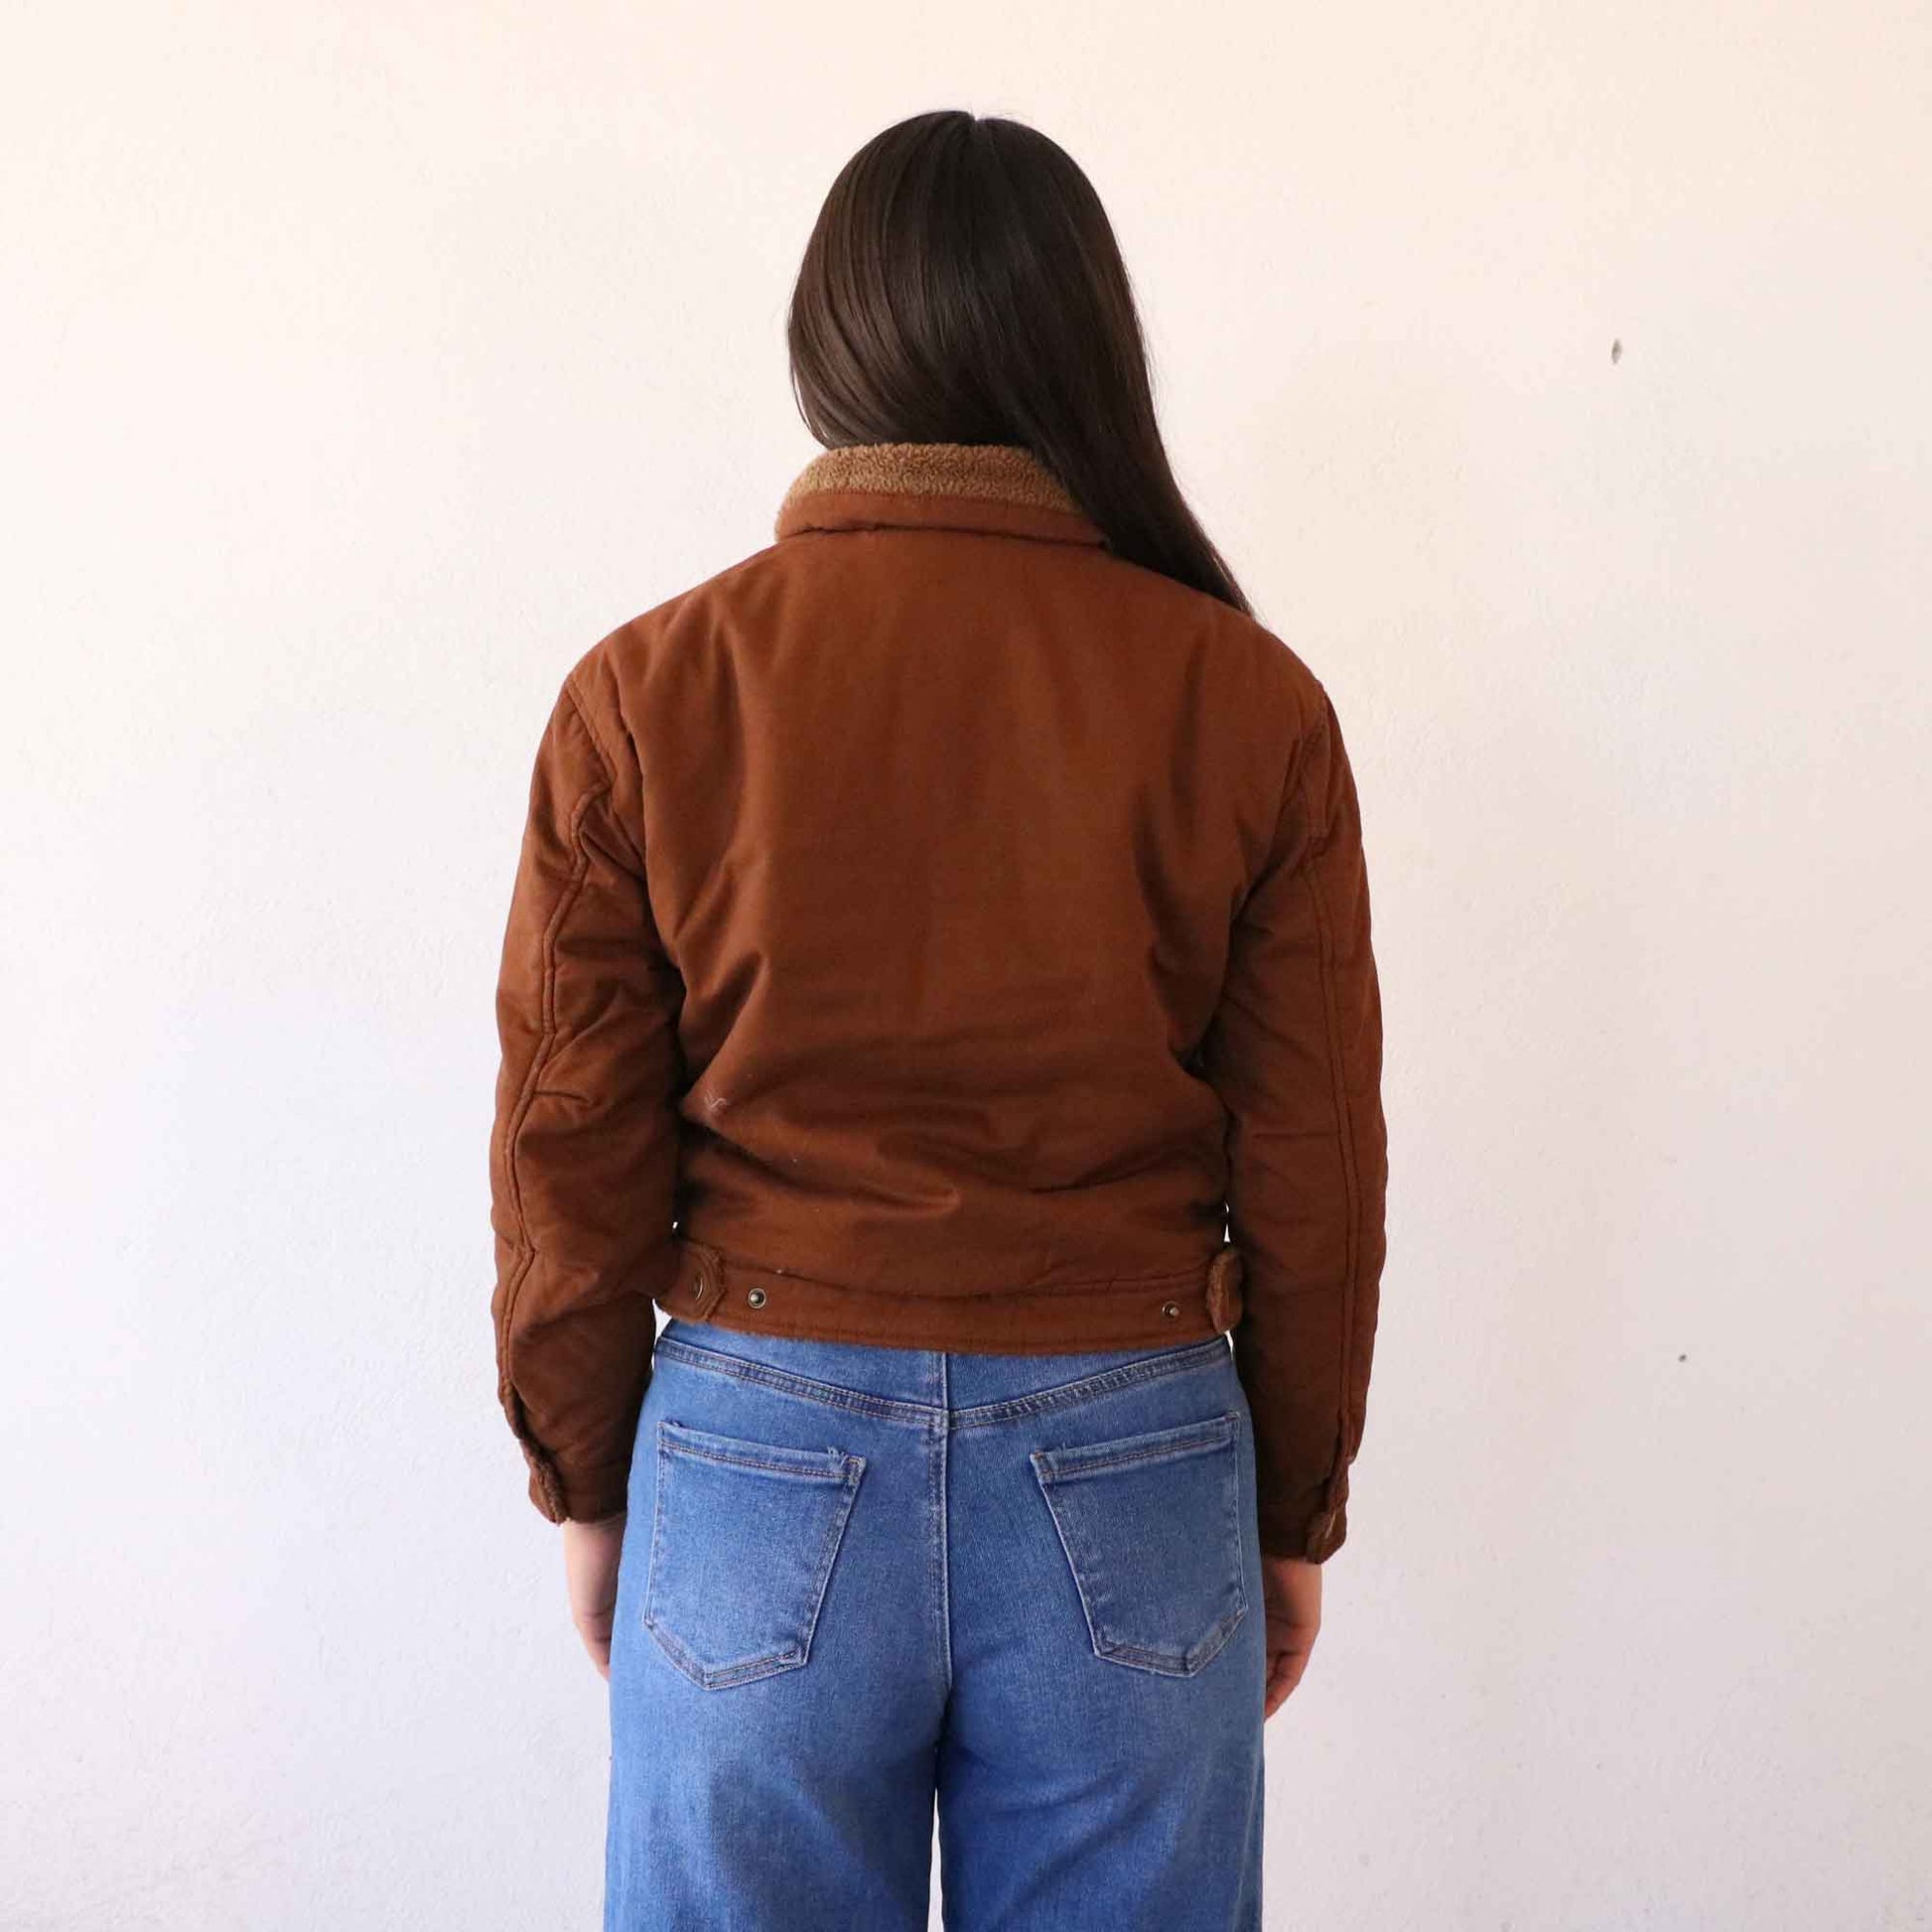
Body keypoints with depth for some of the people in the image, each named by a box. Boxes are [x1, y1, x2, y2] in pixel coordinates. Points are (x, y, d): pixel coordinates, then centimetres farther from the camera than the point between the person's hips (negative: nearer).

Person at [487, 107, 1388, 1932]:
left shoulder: (643, 695, -6)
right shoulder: (1248, 701, -5)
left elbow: (570, 1151, -2)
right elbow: (1311, 1167, -1)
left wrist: (587, 1486, 12)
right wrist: (1292, 1511, 12)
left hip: (762, 1458, 0)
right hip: (1132, 1475, 1)